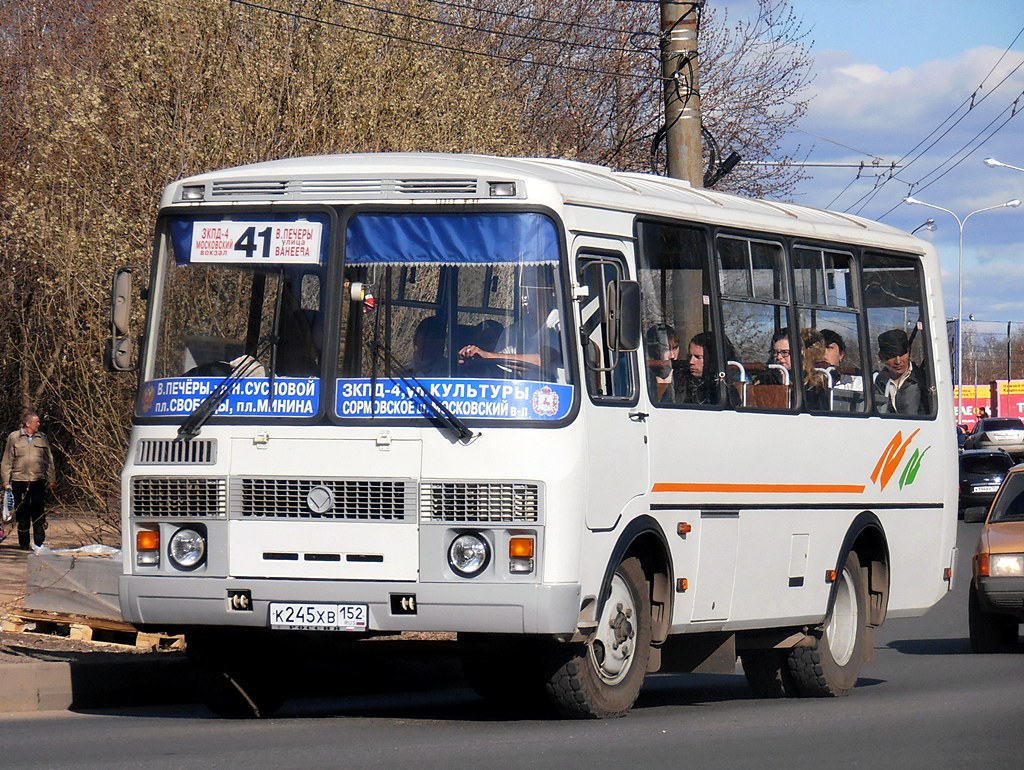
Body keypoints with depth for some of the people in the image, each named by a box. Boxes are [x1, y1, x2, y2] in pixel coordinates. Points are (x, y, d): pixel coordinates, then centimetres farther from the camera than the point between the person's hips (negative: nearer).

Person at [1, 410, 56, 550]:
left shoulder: (42, 438, 9)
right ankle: (24, 543, 12)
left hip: (38, 481, 1)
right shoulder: (14, 438, 3)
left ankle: (39, 543, -1)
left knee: (39, 513, -3)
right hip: (19, 480, -1)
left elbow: (49, 460, 14)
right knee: (22, 514, 4)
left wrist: (50, 479, 9)